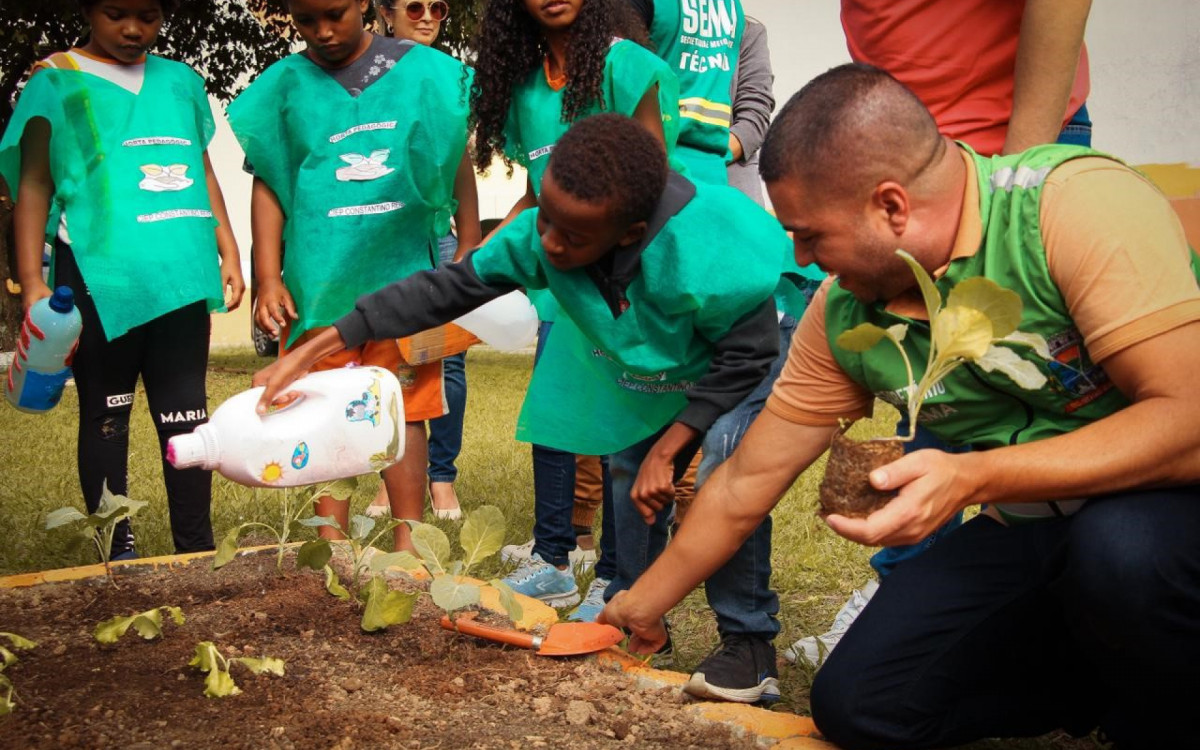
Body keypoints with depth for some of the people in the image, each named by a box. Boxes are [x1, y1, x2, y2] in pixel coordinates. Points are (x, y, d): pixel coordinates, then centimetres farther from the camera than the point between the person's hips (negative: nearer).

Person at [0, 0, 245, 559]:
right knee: (106, 416, 5)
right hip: (99, 278, -3)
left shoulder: (181, 82, 15)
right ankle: (117, 555, 14)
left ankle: (197, 553, 15)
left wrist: (229, 253, 15)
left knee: (185, 414, 6)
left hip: (180, 276, 4)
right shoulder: (56, 83, 4)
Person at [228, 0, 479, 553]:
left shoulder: (422, 72, 5)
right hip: (318, 281, 1)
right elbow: (267, 185, 7)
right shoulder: (283, 86, 6)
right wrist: (268, 279, 0)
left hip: (402, 277, 0)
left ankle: (407, 544, 12)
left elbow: (456, 166, 10)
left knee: (404, 412, 3)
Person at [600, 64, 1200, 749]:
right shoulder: (844, 316, -7)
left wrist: (971, 477, -38)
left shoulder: (1082, 204, -26)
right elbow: (745, 484, 3)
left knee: (1122, 548, -39)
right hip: (1029, 533, 6)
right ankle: (1130, 673, 13)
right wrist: (644, 606, 10)